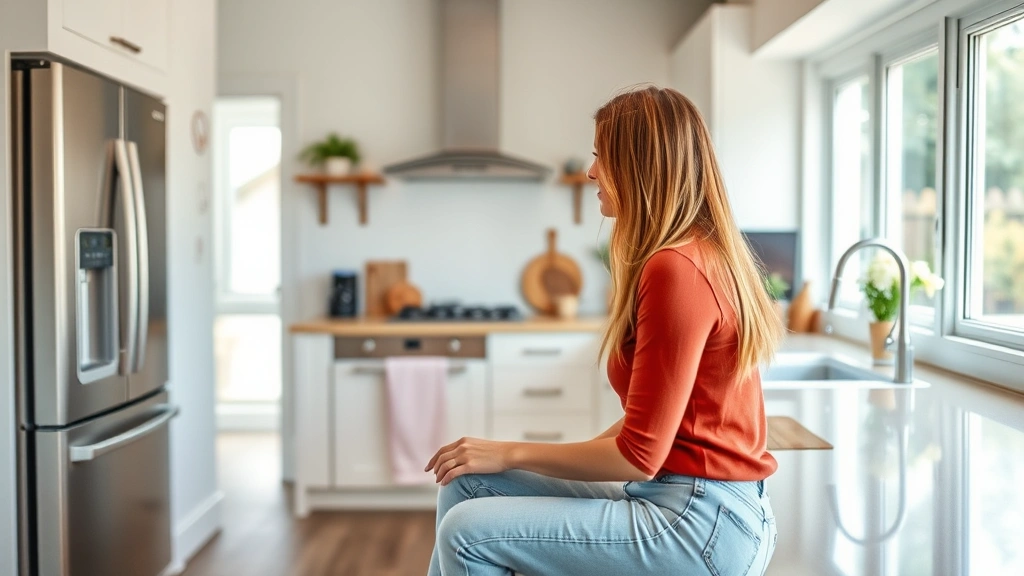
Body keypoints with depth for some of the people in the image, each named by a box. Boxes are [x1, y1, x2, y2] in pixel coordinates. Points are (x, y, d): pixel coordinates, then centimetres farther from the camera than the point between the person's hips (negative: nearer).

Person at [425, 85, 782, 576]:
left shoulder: (677, 269, -19)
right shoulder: (705, 256, 11)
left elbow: (638, 455, -19)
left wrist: (511, 454, -9)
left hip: (699, 523, -9)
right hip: (671, 495, 9)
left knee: (470, 533, -13)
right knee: (467, 482, 6)